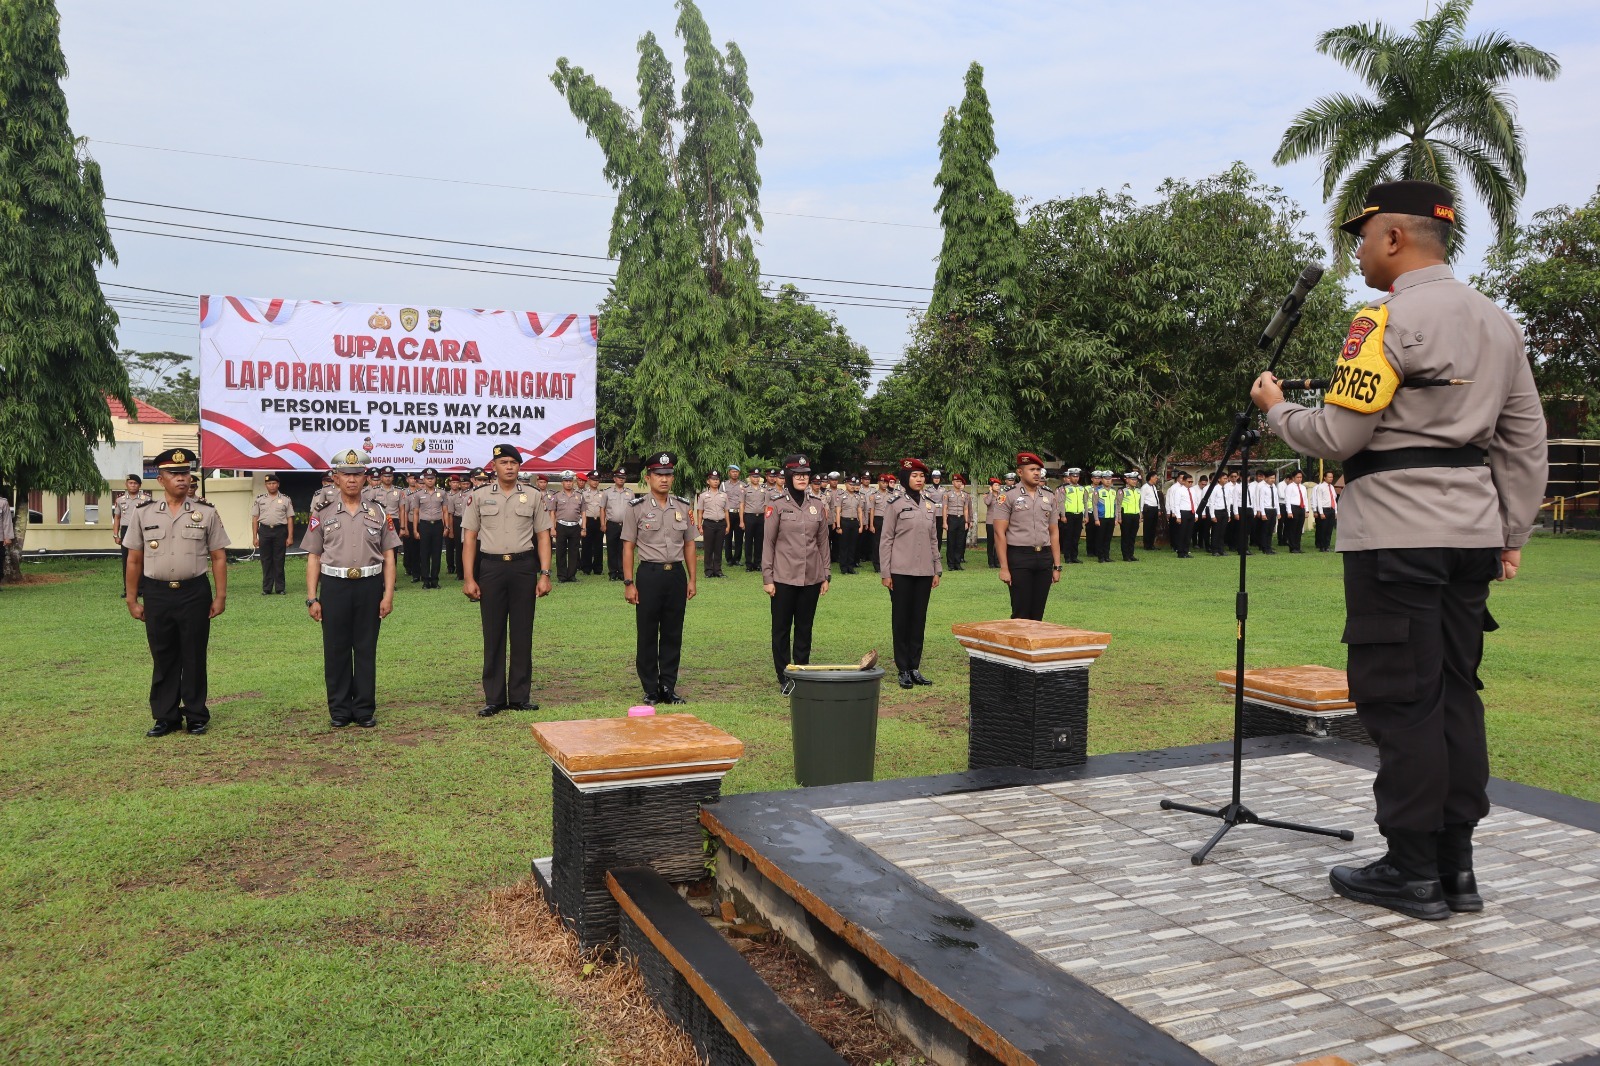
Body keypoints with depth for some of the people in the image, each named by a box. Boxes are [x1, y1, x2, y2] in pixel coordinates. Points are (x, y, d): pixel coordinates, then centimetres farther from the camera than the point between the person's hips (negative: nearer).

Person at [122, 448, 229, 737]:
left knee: (194, 658, 6)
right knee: (163, 659, 9)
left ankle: (196, 716, 18)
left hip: (195, 592, -1)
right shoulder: (144, 514, 4)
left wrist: (220, 596, -2)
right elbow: (134, 560, 7)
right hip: (157, 594, 1)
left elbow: (218, 557, 3)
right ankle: (165, 717, 19)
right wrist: (132, 600, 5)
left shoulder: (206, 513, 2)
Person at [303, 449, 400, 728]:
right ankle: (339, 710, 16)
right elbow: (313, 558, 5)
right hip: (334, 586, 0)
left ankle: (365, 709, 15)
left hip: (369, 585, 0)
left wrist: (388, 594, -2)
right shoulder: (322, 513, 5)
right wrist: (312, 598, -1)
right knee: (336, 650, 5)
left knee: (366, 650, 6)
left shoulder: (378, 512, 6)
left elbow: (388, 555, 6)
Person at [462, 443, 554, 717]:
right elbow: (469, 538, 3)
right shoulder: (479, 496, 4)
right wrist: (469, 579, -3)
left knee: (522, 634, 5)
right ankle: (494, 699, 11)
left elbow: (543, 536, 6)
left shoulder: (533, 497, 6)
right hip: (490, 567, -1)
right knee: (493, 635, 3)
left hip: (524, 567, 1)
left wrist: (544, 574, -2)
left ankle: (520, 696, 14)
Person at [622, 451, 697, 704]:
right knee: (647, 635, 3)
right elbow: (628, 547, -2)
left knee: (673, 634, 7)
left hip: (676, 573, 3)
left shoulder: (683, 507, 8)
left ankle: (668, 687, 17)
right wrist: (628, 583, -7)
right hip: (649, 575, -3)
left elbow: (689, 545, 13)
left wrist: (692, 579, 8)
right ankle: (650, 689, 13)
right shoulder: (637, 508, -2)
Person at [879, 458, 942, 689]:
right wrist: (885, 573, -8)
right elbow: (885, 540, -5)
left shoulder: (930, 505, 10)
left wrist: (937, 570, 11)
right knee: (901, 619, 2)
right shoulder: (895, 504, -5)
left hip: (924, 572, 5)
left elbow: (933, 540, 15)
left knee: (919, 619, 7)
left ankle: (915, 667, 15)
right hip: (901, 572, -4)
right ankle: (903, 670, 9)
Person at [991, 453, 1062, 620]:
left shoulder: (1049, 497, 11)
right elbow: (1000, 533, -6)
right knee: (1020, 614, -2)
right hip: (1019, 557, -4)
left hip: (1044, 556, 5)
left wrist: (1057, 566, 10)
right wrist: (1004, 567, -12)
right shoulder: (1008, 496, -3)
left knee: (1038, 614, 8)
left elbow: (1054, 533, 14)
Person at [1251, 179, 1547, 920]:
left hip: (1395, 533, -8)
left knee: (1400, 700, -2)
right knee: (1454, 694, 12)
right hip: (1471, 533, 8)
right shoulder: (1498, 322, 15)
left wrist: (1276, 408, 4)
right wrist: (1511, 535, 19)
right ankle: (1456, 865, 18)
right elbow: (1525, 445, 16)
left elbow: (1337, 435, -15)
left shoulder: (1388, 319, -11)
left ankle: (1413, 872, 5)